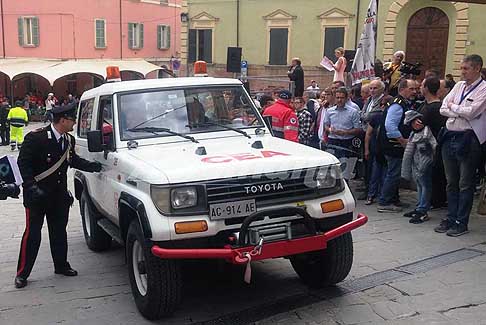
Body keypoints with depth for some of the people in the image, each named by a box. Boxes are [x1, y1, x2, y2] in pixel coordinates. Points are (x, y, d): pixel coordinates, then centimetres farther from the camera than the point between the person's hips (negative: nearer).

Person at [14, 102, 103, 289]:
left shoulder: (69, 140, 3)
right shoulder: (36, 138, -17)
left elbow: (74, 161, 17)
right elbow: (23, 163, -16)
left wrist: (96, 166, 6)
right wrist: (32, 186, -25)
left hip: (59, 194, 6)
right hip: (37, 195, -6)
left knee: (59, 231, 15)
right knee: (32, 233, -1)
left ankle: (61, 266, 29)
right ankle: (22, 273, 10)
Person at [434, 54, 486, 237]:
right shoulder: (459, 86, 13)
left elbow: (471, 112, -18)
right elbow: (443, 109, 7)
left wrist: (453, 107, -2)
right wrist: (462, 112, -9)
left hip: (468, 140, -6)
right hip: (449, 137, 6)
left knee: (465, 184, 2)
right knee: (451, 182, 12)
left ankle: (461, 223, 10)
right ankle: (451, 219, 22)